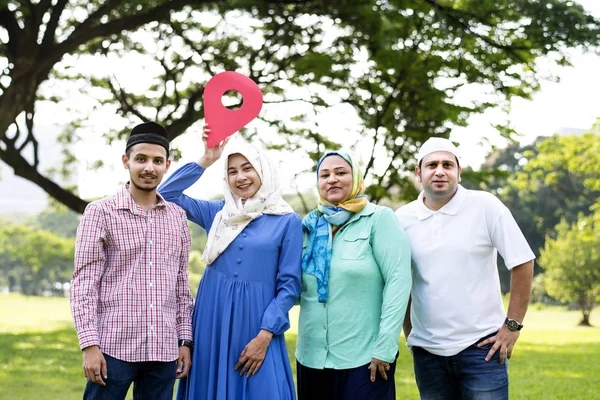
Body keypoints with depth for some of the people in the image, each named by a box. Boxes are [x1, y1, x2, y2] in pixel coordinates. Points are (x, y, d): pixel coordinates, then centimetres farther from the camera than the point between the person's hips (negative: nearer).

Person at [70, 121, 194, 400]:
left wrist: (185, 339, 10)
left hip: (164, 350, 4)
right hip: (114, 346, -3)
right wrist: (89, 344, -13)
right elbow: (84, 283, -6)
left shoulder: (177, 217, 11)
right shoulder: (100, 213, -2)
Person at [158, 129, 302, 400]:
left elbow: (289, 285, -4)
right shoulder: (218, 212, 9)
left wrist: (264, 336, -11)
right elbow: (167, 194, 6)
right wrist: (206, 161, -1)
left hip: (255, 323, -3)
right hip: (212, 320, 3)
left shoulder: (287, 221, -1)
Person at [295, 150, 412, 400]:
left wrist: (385, 348, -16)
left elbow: (398, 281, -12)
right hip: (312, 357, 5)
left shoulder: (378, 219, -5)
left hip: (364, 358, -4)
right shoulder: (310, 225, 9)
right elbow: (297, 286, 14)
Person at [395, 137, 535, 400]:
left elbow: (522, 262, -4)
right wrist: (409, 334, 10)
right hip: (426, 349, 3)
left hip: (481, 345, -3)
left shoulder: (485, 206, -5)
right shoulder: (402, 218, 3)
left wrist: (513, 324, -7)